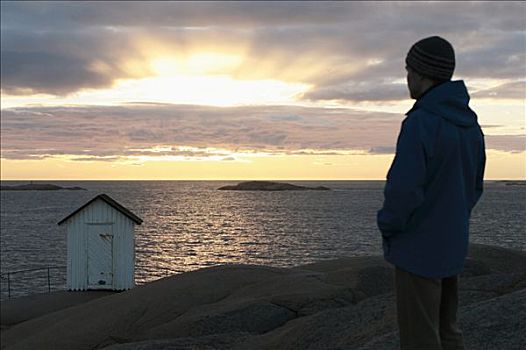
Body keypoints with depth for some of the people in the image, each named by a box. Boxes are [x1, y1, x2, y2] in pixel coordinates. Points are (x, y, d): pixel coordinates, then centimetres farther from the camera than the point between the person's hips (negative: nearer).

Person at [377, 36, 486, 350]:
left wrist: (388, 226, -7)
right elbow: (474, 188, 13)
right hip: (451, 247, 8)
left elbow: (404, 191, -25)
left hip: (417, 250, -8)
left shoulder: (419, 123, -21)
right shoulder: (471, 124, 6)